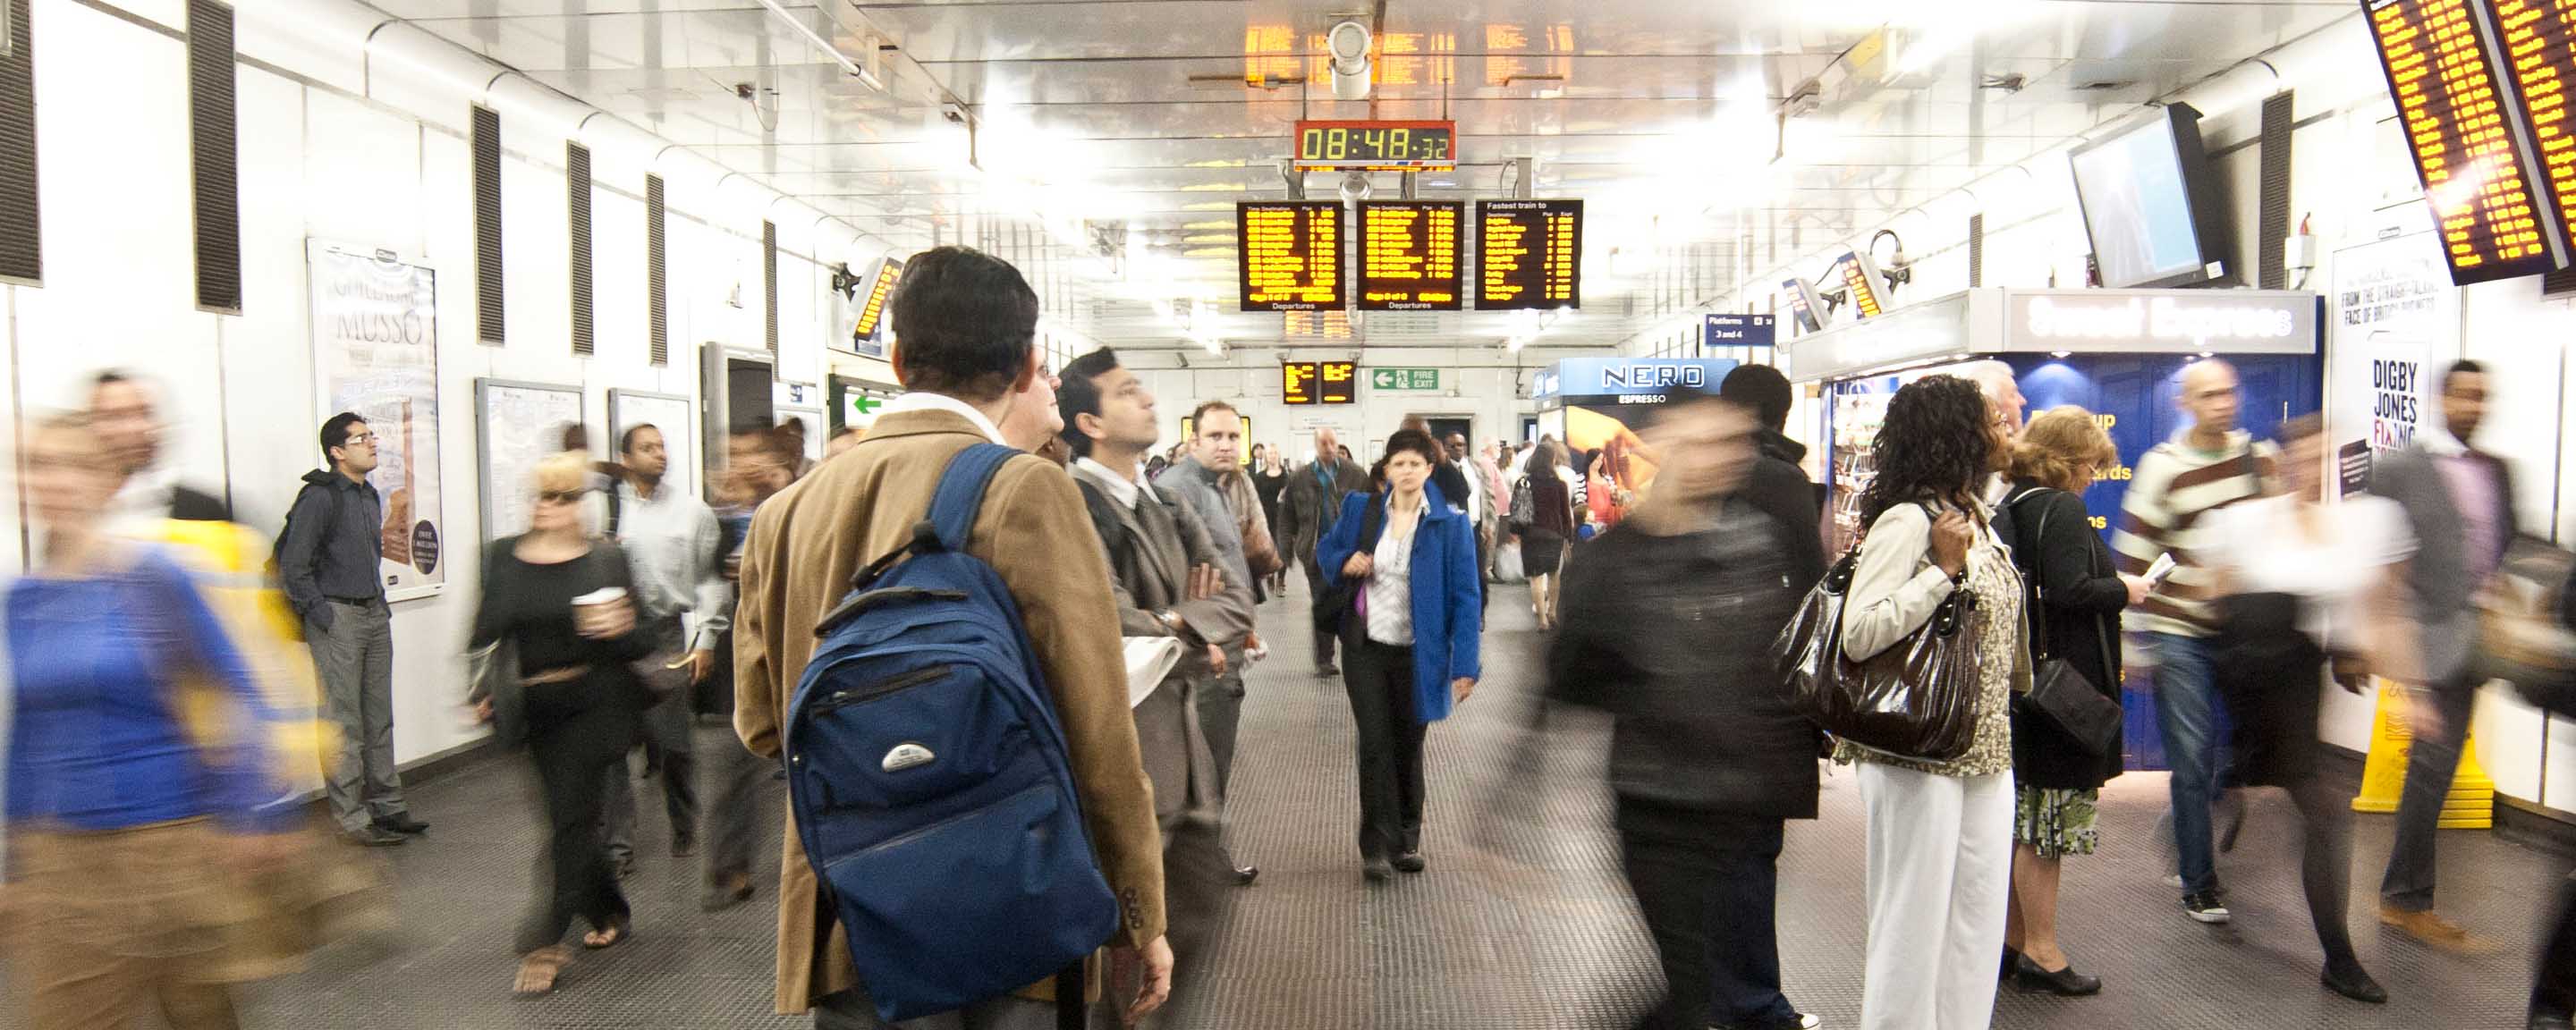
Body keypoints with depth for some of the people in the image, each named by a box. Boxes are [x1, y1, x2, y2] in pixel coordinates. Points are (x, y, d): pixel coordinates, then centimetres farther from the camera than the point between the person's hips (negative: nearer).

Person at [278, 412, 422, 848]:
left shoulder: (370, 497, 14)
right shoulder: (319, 497, -11)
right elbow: (293, 564, -14)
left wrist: (379, 600, 16)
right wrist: (322, 615, -15)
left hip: (374, 616, 8)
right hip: (337, 619, -8)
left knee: (379, 718, 13)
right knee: (344, 723, -3)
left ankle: (386, 804, 21)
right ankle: (352, 817, 2)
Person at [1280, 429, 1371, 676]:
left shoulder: (1356, 475, 1)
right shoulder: (1300, 479, 5)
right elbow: (1287, 515, 9)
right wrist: (1286, 547, 0)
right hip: (1317, 552, 1)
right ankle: (1324, 660, 17)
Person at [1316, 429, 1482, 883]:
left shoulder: (1451, 524, -8)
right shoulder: (1360, 509, 0)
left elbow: (1466, 596, -9)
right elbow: (1325, 549, 16)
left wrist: (1465, 664, -14)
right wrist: (1345, 562, -9)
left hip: (1418, 654, -1)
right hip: (1366, 647, 1)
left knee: (1408, 746, 12)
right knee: (1375, 744, -3)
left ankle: (1407, 838, 30)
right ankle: (1377, 845, 6)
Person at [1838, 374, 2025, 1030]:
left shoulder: (1975, 515, 10)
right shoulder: (1908, 519, -16)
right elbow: (1858, 635, -25)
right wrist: (1943, 569, -24)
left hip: (1985, 752, 8)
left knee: (1977, 919, 15)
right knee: (1914, 922, 3)